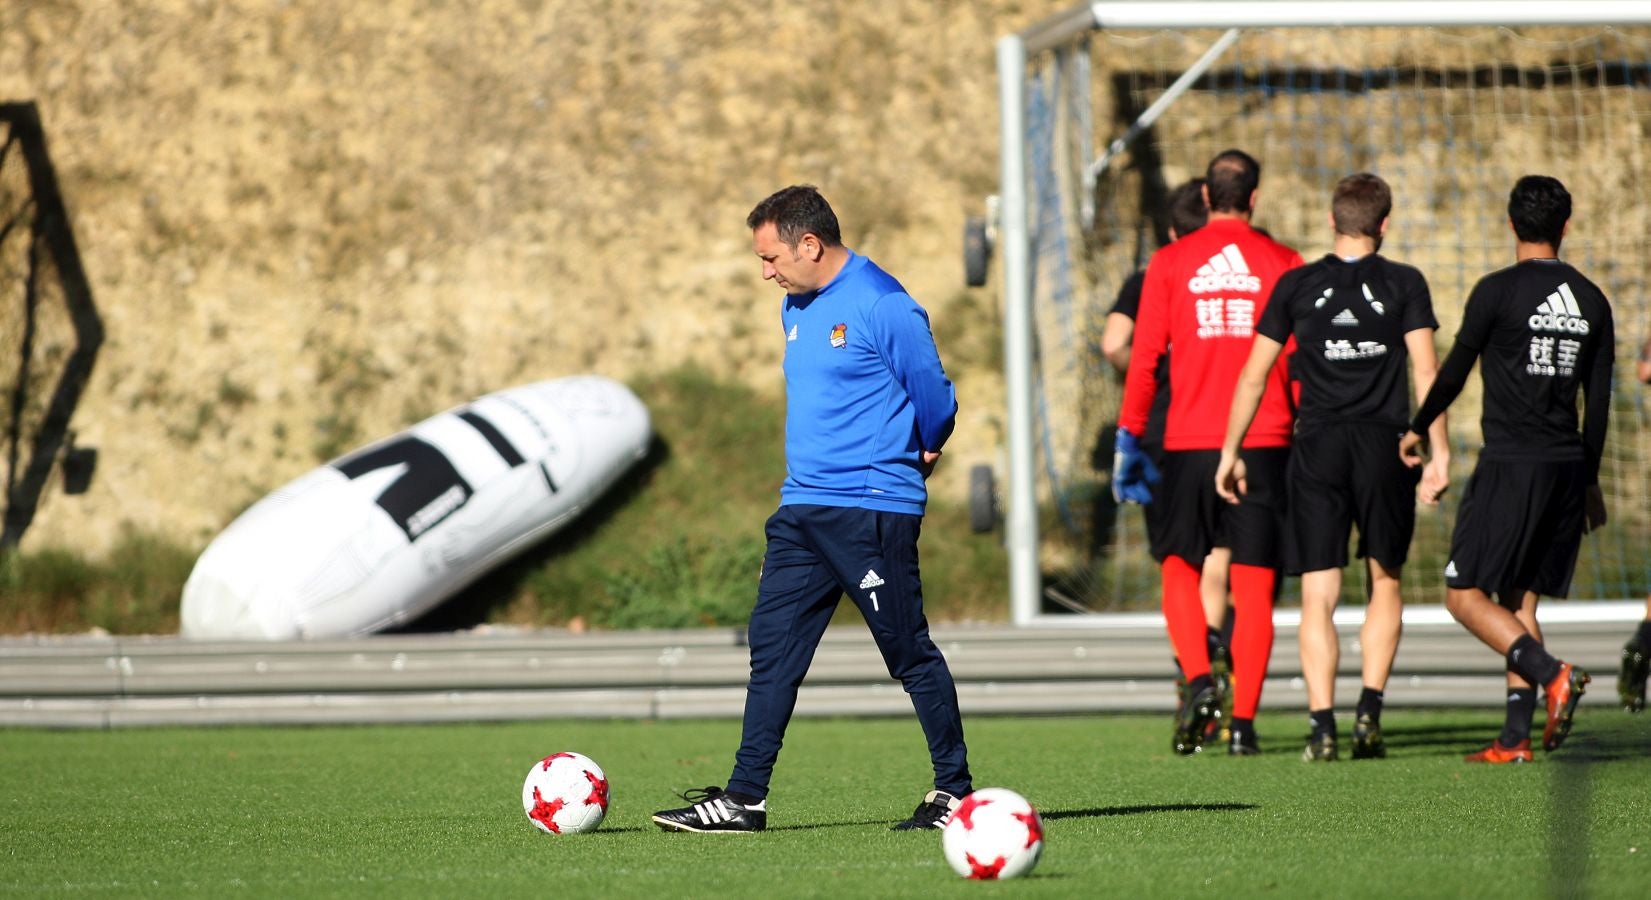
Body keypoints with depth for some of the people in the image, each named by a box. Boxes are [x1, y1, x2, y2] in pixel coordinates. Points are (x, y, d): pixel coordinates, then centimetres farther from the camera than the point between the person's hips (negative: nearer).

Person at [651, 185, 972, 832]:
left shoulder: (883, 306, -13)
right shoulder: (796, 310, 15)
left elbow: (935, 400, -8)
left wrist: (919, 454, 8)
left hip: (874, 509, -8)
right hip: (802, 508, 8)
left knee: (908, 651, -1)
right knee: (772, 648, 3)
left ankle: (955, 790, 9)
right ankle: (745, 798, 4)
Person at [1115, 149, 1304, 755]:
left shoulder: (1169, 263, 3)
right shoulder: (1283, 264, 3)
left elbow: (1144, 358, 1)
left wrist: (1128, 440, 6)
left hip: (1189, 443, 0)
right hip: (1265, 444, 0)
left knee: (1179, 568, 12)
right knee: (1254, 586, 3)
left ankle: (1199, 680, -12)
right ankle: (1244, 721, -1)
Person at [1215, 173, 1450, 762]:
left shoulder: (1297, 285, 6)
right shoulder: (1404, 284, 2)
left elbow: (1254, 375, 6)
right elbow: (1426, 370, -5)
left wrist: (1230, 453, 13)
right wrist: (1439, 452, -4)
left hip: (1317, 447, 0)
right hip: (1384, 445, 0)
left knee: (1318, 596, 1)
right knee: (1384, 583, 15)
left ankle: (1322, 724, -10)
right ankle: (1369, 713, 3)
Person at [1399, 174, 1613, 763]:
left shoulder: (1498, 290, -8)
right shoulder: (1592, 301, 8)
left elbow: (1455, 372, -2)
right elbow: (1599, 402, 12)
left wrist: (1418, 429, 15)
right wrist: (1589, 482, 20)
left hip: (1510, 465, -6)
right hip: (1567, 469, 6)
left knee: (1464, 593, 0)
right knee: (1520, 600, 11)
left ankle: (1552, 673, -21)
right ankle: (1515, 738, 5)